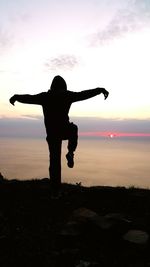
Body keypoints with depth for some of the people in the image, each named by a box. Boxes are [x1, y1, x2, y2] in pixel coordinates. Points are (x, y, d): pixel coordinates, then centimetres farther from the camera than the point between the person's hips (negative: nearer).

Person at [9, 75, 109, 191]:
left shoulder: (45, 96, 6)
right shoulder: (67, 95, 0)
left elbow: (28, 98, 13)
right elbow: (84, 94, -2)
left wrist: (16, 97, 30)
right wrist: (100, 90, 5)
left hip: (52, 133, 2)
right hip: (65, 130, -2)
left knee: (55, 159, 11)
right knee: (73, 128, 34)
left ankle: (56, 185, 11)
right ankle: (70, 153, 17)